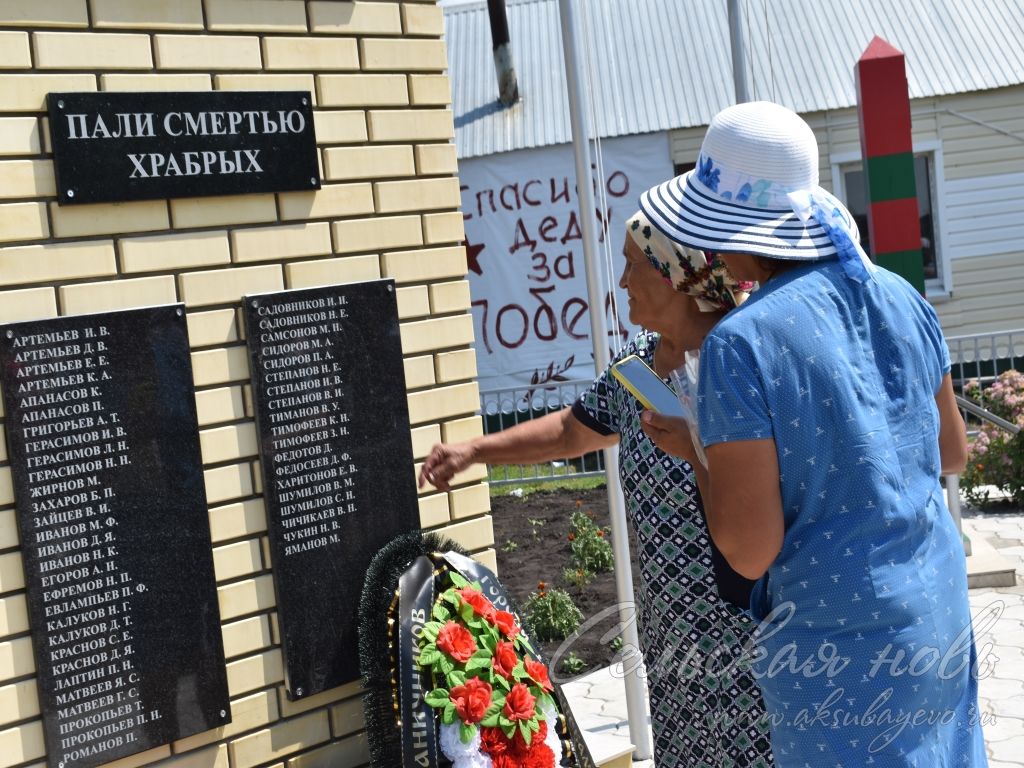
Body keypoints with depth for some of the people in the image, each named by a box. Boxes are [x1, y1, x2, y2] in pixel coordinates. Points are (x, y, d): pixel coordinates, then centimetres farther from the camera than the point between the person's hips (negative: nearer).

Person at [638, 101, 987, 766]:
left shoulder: (741, 344, -21)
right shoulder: (901, 299, -2)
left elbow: (751, 551, -19)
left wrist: (696, 453, -4)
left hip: (839, 639, -6)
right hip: (942, 610, 6)